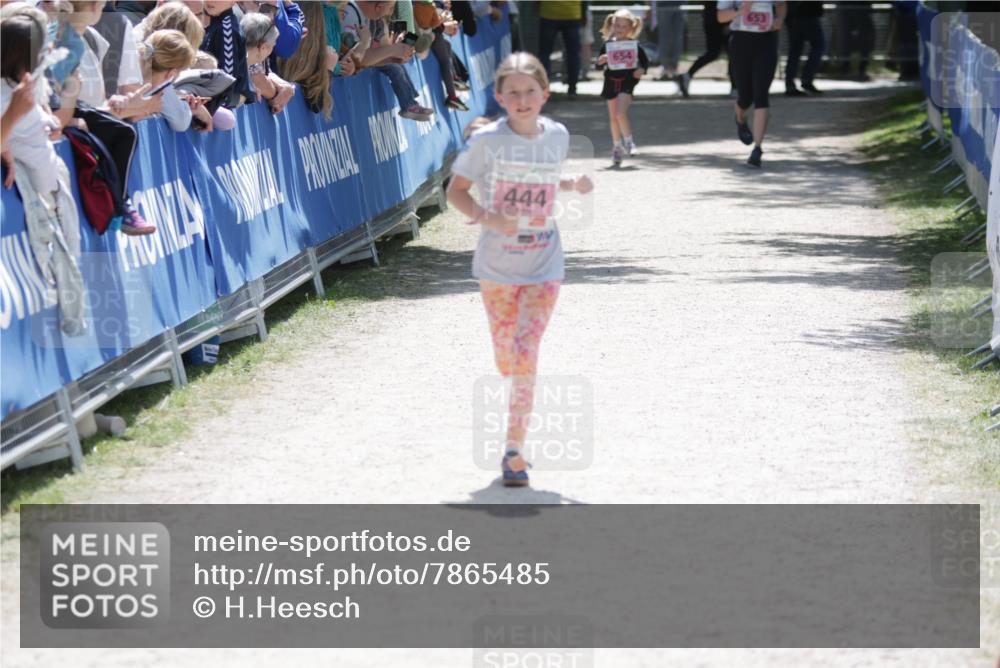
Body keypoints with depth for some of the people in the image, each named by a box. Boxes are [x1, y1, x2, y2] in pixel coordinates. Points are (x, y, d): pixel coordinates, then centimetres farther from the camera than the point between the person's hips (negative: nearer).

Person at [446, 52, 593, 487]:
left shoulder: (557, 136, 0)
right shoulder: (487, 141, -10)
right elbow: (456, 191, -4)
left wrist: (573, 185, -3)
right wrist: (487, 217, -21)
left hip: (543, 265, 0)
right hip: (497, 266, 0)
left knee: (526, 353, -13)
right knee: (505, 358, 10)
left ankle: (515, 449, -9)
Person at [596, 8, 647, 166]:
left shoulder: (634, 45, -3)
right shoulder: (607, 45, 1)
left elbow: (645, 61, 5)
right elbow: (598, 64, 3)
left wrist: (641, 70, -14)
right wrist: (601, 61, -19)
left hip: (627, 81, -3)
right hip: (611, 81, 3)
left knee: (621, 113, -20)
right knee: (613, 117, 12)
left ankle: (628, 142, -2)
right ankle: (617, 147, 27)